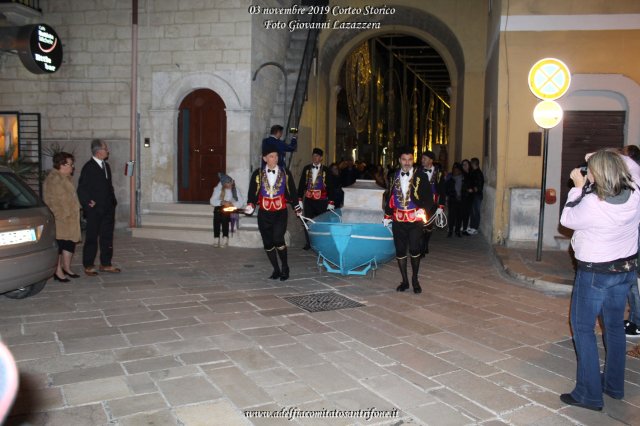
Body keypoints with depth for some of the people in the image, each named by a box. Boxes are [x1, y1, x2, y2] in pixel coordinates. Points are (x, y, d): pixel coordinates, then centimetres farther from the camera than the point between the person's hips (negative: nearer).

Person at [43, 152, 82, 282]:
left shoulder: (65, 177, 17)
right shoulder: (53, 179, -16)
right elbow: (53, 201, -20)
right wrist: (61, 215, -21)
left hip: (70, 219, 10)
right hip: (60, 219, -10)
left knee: (70, 243, 12)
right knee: (59, 244, -5)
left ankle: (66, 268, 24)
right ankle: (58, 271, 2)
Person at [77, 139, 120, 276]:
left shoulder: (106, 165, 13)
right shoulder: (88, 167, -10)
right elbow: (81, 189, -11)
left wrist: (112, 203, 12)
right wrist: (88, 203, -15)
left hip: (108, 210, 7)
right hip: (95, 211, -7)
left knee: (107, 237, 11)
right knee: (92, 238, 2)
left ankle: (105, 264, 21)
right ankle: (88, 266, 11)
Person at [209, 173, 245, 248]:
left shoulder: (235, 190, 0)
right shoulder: (218, 189, 1)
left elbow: (241, 202, -7)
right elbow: (212, 201, -7)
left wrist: (232, 204, -24)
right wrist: (222, 202, -23)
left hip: (230, 210, -1)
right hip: (220, 208, 1)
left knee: (224, 214, -33)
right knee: (217, 214, -32)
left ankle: (225, 240, -33)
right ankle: (216, 240, -31)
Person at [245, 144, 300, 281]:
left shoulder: (285, 173, 4)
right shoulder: (258, 174, 3)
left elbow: (292, 192, 10)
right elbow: (252, 194, 4)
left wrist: (297, 208, 9)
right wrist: (250, 207, -12)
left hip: (280, 213, -2)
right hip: (264, 214, 2)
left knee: (278, 239, -18)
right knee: (268, 243, 5)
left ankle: (285, 267, 3)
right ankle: (276, 269, 22)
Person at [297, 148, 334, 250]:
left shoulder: (326, 171, -2)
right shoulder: (306, 169, 6)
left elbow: (330, 187, -2)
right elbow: (301, 184, 9)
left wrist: (331, 202, -7)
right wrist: (300, 199, 5)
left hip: (321, 201, -2)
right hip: (308, 200, 3)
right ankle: (308, 243, 15)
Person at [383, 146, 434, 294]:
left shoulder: (420, 177, 0)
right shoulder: (393, 177, 8)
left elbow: (428, 197, -3)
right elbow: (389, 197, 14)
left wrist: (423, 210, -20)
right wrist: (387, 215, 10)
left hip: (415, 220, -2)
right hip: (398, 220, 3)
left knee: (415, 250, -1)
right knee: (400, 251, 6)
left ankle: (415, 279, 19)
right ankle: (405, 281, 19)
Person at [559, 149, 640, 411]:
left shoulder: (591, 204, -28)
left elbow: (567, 219, -7)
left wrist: (578, 187, -3)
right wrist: (612, 160, 5)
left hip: (595, 273, -6)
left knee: (583, 328, 5)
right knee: (614, 326, 20)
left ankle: (589, 394, 5)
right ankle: (614, 385, 34)